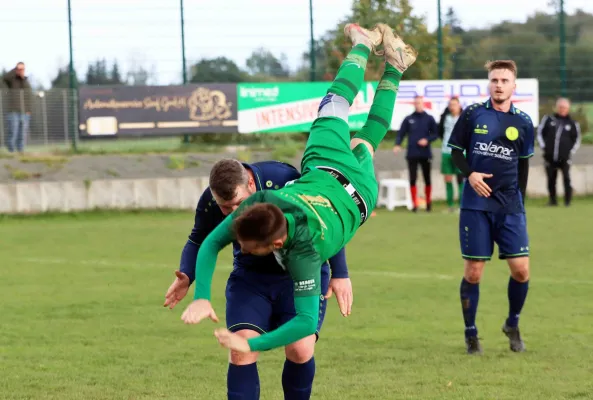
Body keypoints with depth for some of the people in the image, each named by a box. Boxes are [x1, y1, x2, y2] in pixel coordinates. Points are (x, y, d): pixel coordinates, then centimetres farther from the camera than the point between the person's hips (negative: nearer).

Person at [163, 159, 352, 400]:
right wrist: (186, 276, -16)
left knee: (300, 349, -18)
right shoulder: (209, 204, -17)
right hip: (250, 277, 3)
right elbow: (198, 242, 4)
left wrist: (340, 273, -15)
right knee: (241, 350, -15)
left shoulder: (283, 180, -29)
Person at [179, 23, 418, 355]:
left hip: (356, 196, -1)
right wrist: (201, 297, -43)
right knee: (333, 112, 32)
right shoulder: (256, 204, -40)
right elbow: (210, 244, -28)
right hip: (323, 170, 1)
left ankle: (393, 67, 48)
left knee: (363, 147, 33)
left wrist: (251, 346, -56)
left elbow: (307, 321, -51)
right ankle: (364, 46, 51)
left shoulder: (303, 253, -50)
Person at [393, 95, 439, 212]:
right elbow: (401, 133, 3)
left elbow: (435, 133, 5)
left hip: (425, 154, 0)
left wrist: (427, 140, -13)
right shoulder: (408, 119, 7)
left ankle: (428, 202, 20)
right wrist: (397, 144, -14)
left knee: (427, 179, 5)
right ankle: (415, 204, 0)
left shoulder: (429, 119, 5)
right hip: (412, 154, 0)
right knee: (412, 179, -3)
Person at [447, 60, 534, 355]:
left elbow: (523, 164, 15)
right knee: (473, 272, -1)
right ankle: (471, 334, 13)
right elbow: (455, 151, 5)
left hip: (510, 207, 2)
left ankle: (512, 325, 19)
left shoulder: (523, 123, 5)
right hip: (476, 205, -2)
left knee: (521, 270, -5)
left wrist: (519, 201, 12)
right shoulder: (472, 115, -1)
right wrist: (470, 173, -14)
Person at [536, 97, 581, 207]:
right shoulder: (548, 119, 7)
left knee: (566, 178, -12)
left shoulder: (572, 124, 6)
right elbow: (540, 132, 11)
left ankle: (568, 200, -4)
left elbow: (577, 140, 12)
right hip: (550, 157, 2)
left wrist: (571, 152, 0)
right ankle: (553, 200, 16)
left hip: (565, 158, -2)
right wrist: (543, 146, 1)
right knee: (551, 179, 5)